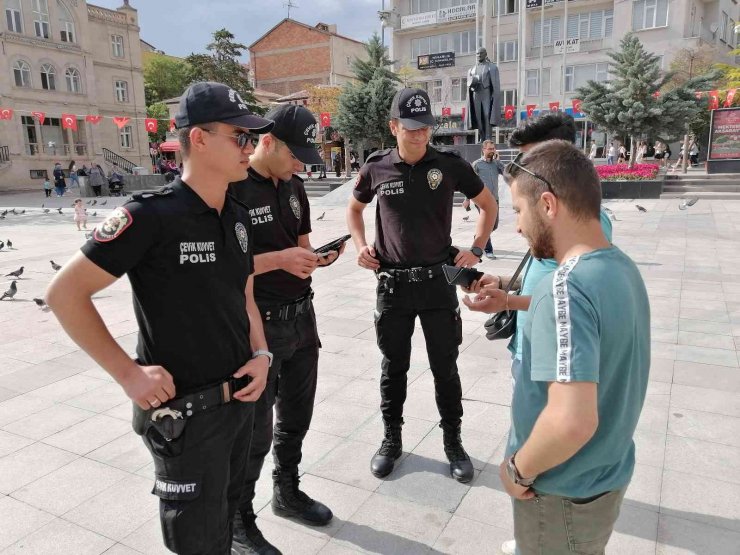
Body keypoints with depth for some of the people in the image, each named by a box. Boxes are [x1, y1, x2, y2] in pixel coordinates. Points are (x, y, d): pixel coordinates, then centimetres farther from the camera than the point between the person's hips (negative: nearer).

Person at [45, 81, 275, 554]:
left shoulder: (239, 217, 2)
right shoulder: (151, 216, -20)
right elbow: (65, 293, -15)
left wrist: (260, 354, -3)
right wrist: (128, 372, -16)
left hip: (240, 399, 7)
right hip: (184, 411, -6)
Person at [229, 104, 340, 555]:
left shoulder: (294, 186, 7)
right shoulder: (231, 188, -16)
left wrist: (316, 257, -5)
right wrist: (279, 259, -25)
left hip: (302, 316, 7)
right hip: (258, 325, -7)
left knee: (296, 417, 21)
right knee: (255, 431, 7)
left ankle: (288, 492, 43)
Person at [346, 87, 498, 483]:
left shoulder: (450, 165, -4)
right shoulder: (376, 168, -1)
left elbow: (489, 205, 9)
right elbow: (354, 209, 16)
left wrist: (476, 249, -1)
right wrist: (361, 245, 0)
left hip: (438, 280, -1)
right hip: (392, 283, 1)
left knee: (445, 368, 9)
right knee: (393, 366, 13)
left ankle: (453, 442, 28)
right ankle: (391, 440, 31)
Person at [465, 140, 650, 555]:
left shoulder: (566, 287, -31)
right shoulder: (623, 267, -3)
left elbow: (572, 421, -38)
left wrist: (518, 470, -21)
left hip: (564, 494, -7)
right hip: (610, 473, 7)